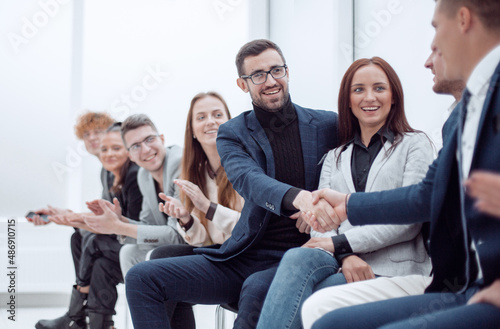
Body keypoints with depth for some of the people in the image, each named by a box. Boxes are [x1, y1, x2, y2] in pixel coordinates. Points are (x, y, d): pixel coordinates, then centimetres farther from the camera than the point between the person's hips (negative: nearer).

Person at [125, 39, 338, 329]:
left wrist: (318, 208, -14)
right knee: (142, 278, -10)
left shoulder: (327, 125, 4)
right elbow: (249, 180, -15)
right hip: (245, 258, 3)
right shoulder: (233, 134, 5)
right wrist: (298, 197, -39)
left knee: (257, 289, -38)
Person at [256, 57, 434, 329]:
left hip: (392, 269, -4)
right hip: (340, 266, 4)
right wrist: (345, 257, -14)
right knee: (298, 257, -32)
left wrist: (342, 243, -11)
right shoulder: (334, 158, 24)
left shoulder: (415, 144, 11)